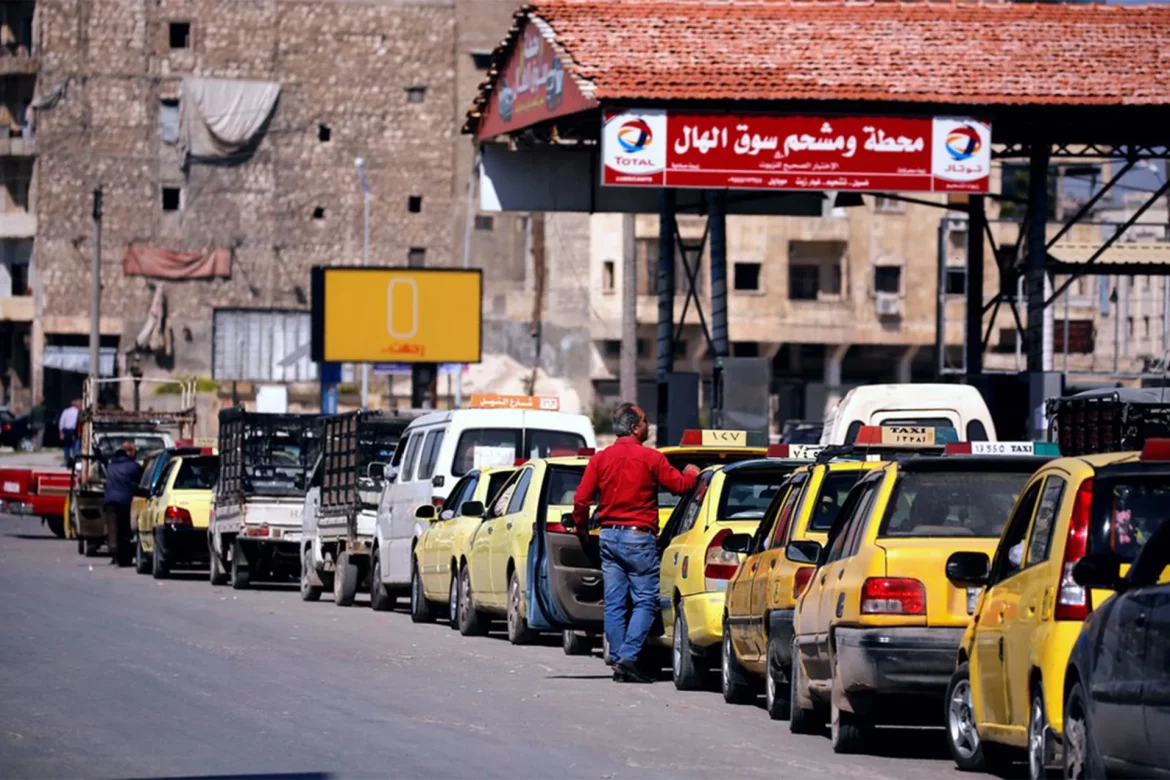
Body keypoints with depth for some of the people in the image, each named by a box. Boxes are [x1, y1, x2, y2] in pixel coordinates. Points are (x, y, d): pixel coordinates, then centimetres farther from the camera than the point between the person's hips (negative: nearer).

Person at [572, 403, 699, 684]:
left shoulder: (600, 459, 4)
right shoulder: (650, 458, -8)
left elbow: (581, 499, 1)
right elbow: (680, 485, -1)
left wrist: (581, 526, 19)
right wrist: (692, 473, 21)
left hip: (609, 536, 5)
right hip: (639, 535, -5)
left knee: (614, 603, 8)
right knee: (645, 601, -2)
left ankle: (617, 660, 7)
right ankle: (628, 657, -14)